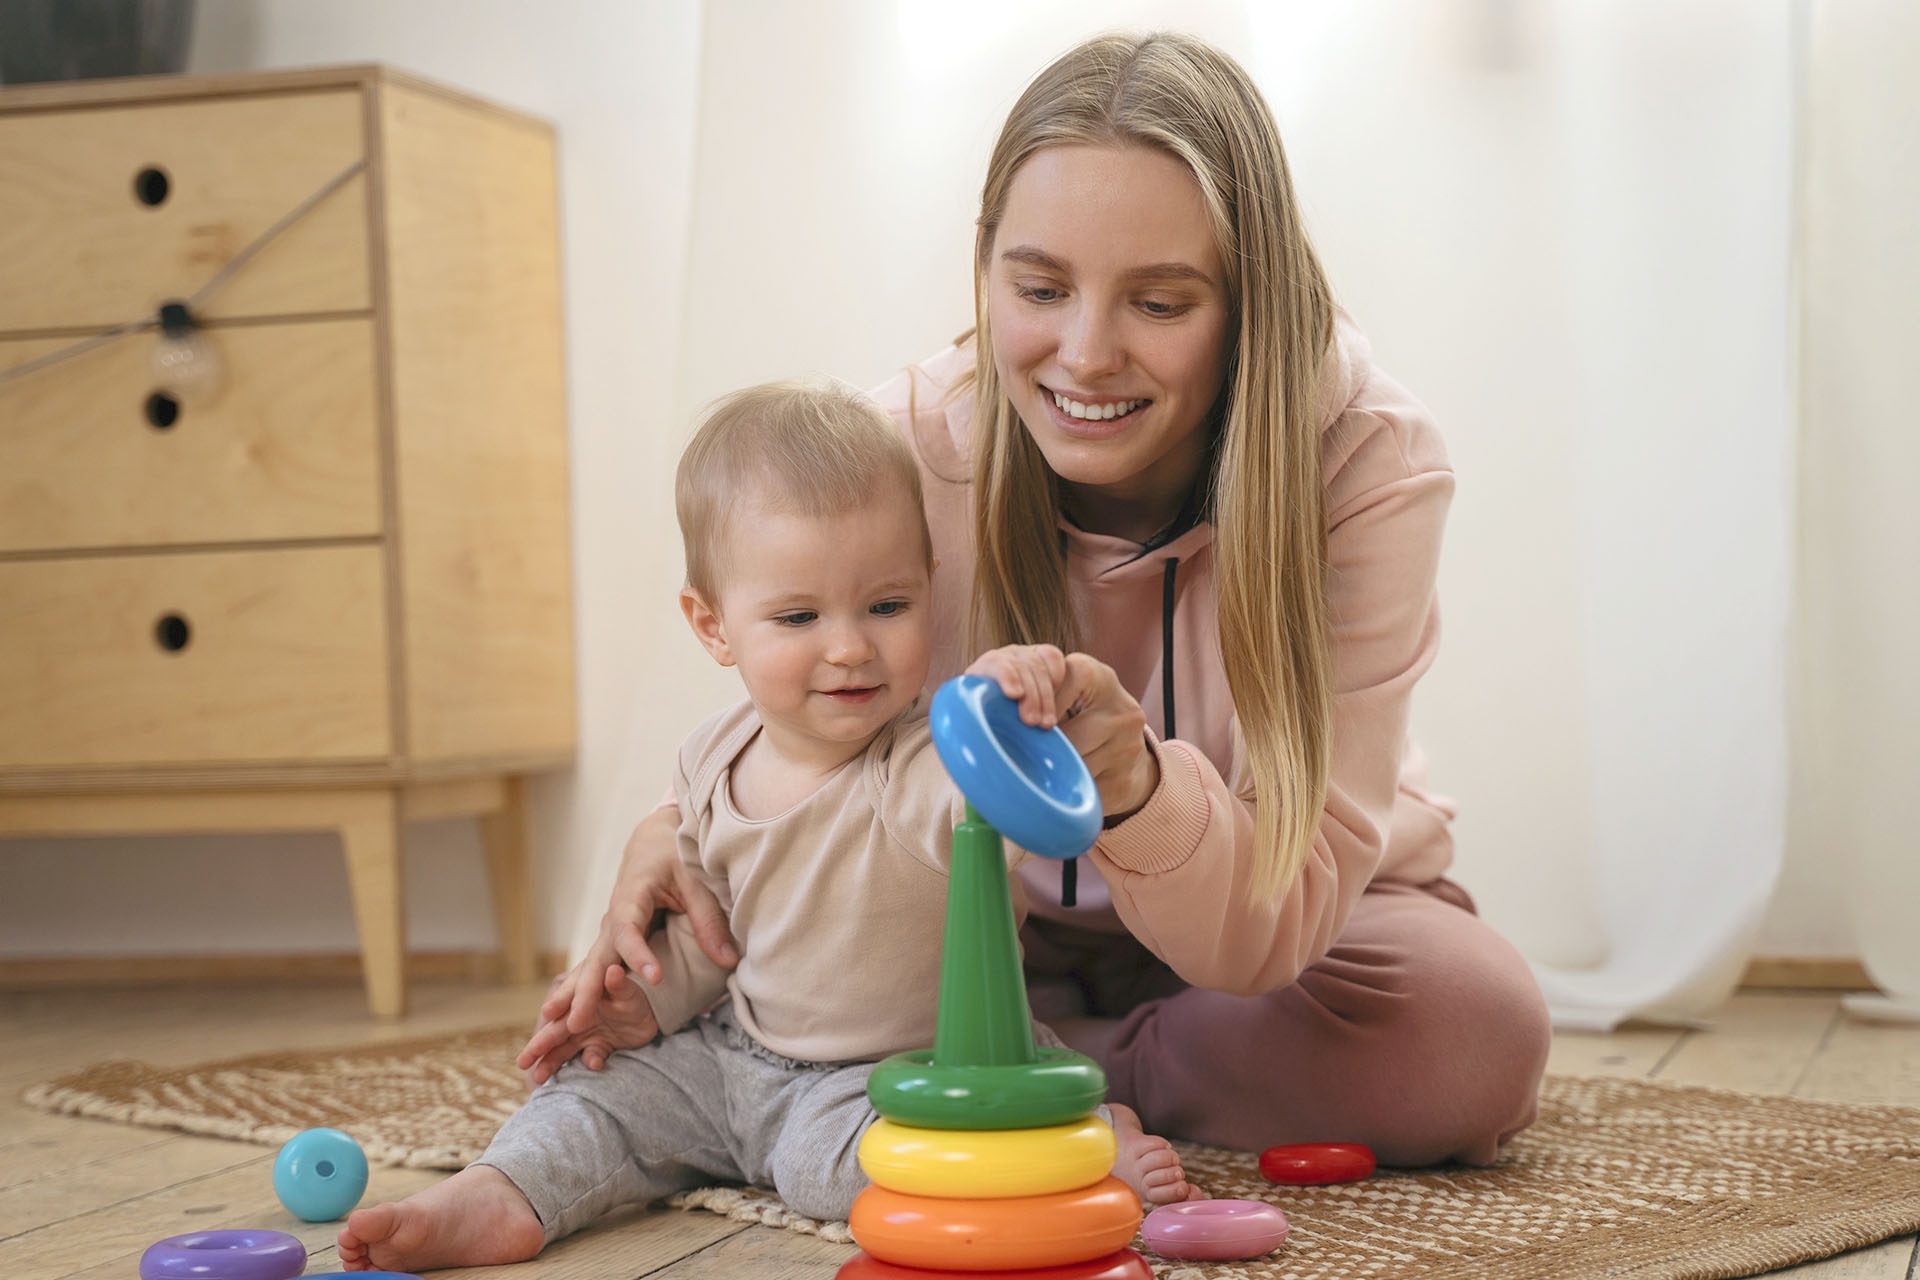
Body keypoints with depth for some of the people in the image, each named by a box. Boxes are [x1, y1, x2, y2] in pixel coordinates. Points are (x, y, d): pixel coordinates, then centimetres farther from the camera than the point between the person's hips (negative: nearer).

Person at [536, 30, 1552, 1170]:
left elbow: (1270, 927, -31)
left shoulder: (1371, 466, -27)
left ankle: (1063, 1058, -10)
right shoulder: (908, 450, -21)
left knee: (1476, 1042, -33)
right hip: (1014, 924, 1)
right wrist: (687, 833, -30)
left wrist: (1132, 779, -53)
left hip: (1295, 918, 0)